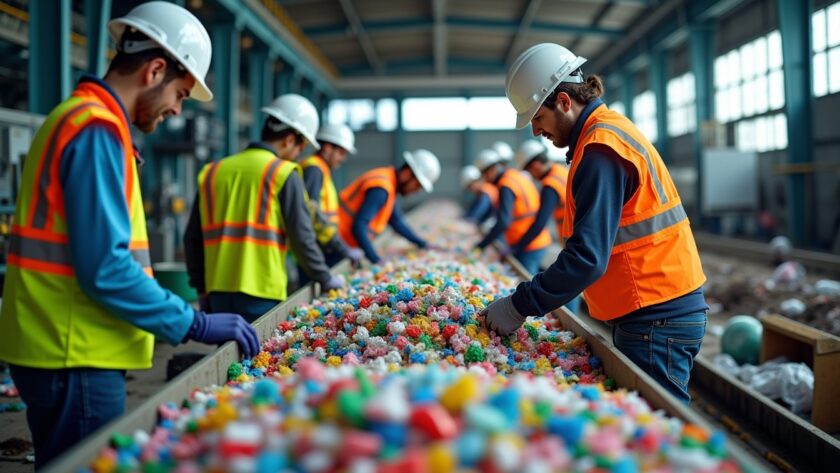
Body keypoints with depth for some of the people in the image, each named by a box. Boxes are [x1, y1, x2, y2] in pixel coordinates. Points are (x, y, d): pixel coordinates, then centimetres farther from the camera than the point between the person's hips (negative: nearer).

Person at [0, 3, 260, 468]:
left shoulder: (80, 118, 15)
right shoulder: (97, 129, -17)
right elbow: (105, 268, -24)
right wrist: (194, 323, -17)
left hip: (63, 349, 10)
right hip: (73, 359, -10)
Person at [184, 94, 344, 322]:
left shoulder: (212, 171, 11)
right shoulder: (284, 174, -5)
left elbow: (193, 237, 12)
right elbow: (301, 237, -7)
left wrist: (201, 285, 20)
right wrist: (325, 278, 8)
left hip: (218, 291, 5)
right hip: (261, 294, -5)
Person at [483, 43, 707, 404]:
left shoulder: (601, 147, -17)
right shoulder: (611, 129, 14)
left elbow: (588, 257, -24)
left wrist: (519, 306, -17)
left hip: (657, 319, -10)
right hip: (658, 309, 10)